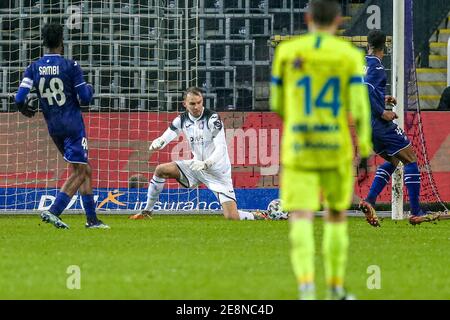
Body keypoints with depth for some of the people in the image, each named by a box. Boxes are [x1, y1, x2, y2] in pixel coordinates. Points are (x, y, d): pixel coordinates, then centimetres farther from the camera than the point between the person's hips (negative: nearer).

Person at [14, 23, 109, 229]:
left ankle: (92, 219, 16)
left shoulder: (34, 68, 0)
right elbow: (85, 98, -10)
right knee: (79, 173, -4)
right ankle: (53, 212, -20)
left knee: (85, 171, 16)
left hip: (53, 127, 6)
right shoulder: (70, 66, -11)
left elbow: (20, 99, -9)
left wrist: (27, 110, 13)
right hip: (73, 125, -6)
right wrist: (89, 89, 13)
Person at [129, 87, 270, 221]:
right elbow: (165, 138, -4)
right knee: (161, 170, -6)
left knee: (232, 217, -17)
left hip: (218, 171, -5)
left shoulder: (212, 118, -19)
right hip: (197, 166, 6)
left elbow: (221, 148, -25)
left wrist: (205, 164, -41)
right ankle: (147, 211, 9)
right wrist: (157, 143, -29)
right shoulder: (182, 120, -2)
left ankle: (257, 216, 15)